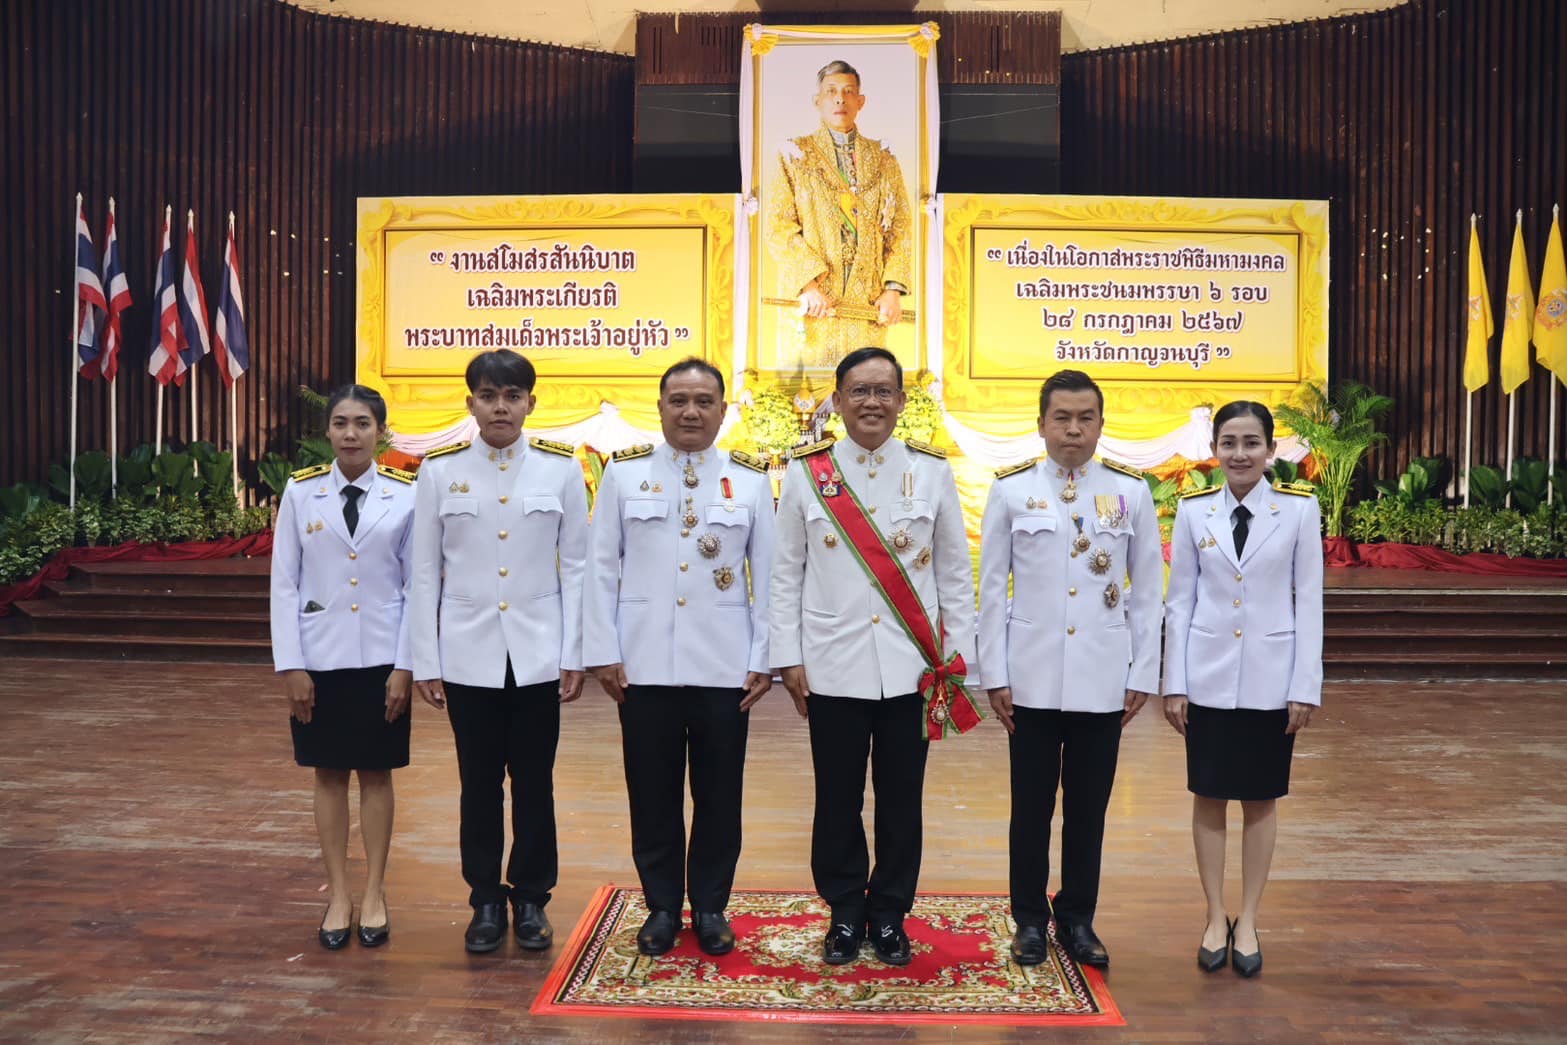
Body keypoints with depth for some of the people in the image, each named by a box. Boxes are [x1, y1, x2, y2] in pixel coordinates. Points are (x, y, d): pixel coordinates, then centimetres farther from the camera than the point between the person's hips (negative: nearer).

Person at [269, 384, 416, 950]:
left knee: (377, 773, 8)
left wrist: (405, 665, -5)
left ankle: (374, 894, 21)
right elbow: (284, 583, -1)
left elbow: (416, 585, -1)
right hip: (320, 658, 1)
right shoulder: (300, 491, -1)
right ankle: (338, 895, 21)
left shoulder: (405, 495, -3)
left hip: (381, 659, -1)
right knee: (330, 774, 9)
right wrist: (291, 666, -5)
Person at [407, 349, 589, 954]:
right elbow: (425, 573, 2)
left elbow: (576, 566, 2)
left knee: (534, 784, 8)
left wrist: (574, 654, -2)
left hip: (538, 654, 0)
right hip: (468, 655, 0)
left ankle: (530, 900, 23)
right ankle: (486, 902, 23)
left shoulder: (562, 469, 0)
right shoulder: (439, 471, 0)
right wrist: (425, 663, 0)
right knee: (479, 785, 9)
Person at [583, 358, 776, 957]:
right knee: (653, 794, 8)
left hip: (723, 666, 0)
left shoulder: (751, 480, 5)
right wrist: (603, 653, -1)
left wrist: (764, 659, 0)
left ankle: (710, 907, 24)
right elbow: (601, 568, 4)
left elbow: (768, 575, 5)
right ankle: (662, 907, 23)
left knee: (719, 794, 8)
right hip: (644, 664, 0)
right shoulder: (625, 474, 4)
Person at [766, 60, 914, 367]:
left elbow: (901, 227, 11)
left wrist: (893, 288, -3)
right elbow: (778, 228, -1)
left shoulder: (883, 160, 17)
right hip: (812, 301, -2)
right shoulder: (795, 154, 8)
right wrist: (808, 284, -14)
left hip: (868, 301, 2)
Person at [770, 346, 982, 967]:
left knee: (901, 800, 8)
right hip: (834, 665, 0)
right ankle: (844, 913, 25)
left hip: (913, 665, 1)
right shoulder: (807, 474, 2)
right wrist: (789, 657, -1)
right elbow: (786, 573, 3)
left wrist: (957, 655, 2)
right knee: (837, 799, 8)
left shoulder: (932, 472, 3)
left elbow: (955, 572, 6)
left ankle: (890, 915, 25)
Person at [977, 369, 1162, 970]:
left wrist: (1143, 674, 3)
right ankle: (1031, 920, 23)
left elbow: (1147, 591, 6)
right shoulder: (1011, 490, 0)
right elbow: (991, 588, 2)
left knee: (1089, 806, 10)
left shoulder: (1131, 492, 2)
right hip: (1032, 678, -1)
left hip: (1103, 679, 1)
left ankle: (1077, 919, 25)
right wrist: (994, 674, -2)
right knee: (1031, 805, 8)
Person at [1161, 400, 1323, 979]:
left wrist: (1305, 688, -4)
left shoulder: (1300, 509, -3)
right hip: (1208, 678, 1)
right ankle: (1215, 919, 21)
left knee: (1261, 799, 9)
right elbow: (1180, 601, 3)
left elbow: (1309, 602, -1)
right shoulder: (1193, 511, 1)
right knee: (1208, 796, 7)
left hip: (1270, 679, -1)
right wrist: (1174, 683, 0)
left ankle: (1248, 922, 22)